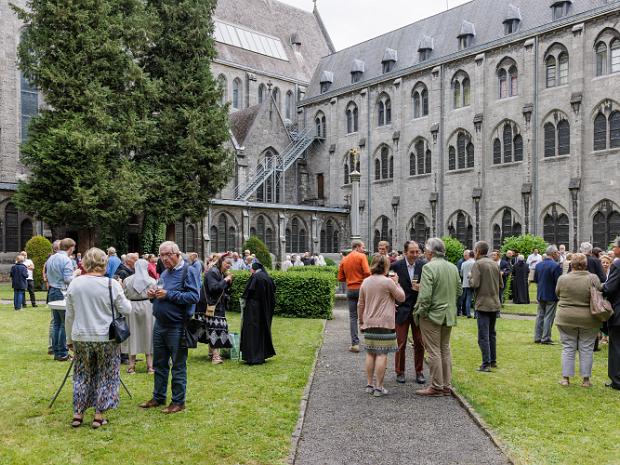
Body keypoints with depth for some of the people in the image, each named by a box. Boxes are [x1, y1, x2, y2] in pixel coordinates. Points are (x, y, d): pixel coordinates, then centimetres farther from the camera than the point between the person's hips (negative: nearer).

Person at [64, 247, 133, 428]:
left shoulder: (74, 284, -1)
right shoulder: (111, 284, -11)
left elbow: (69, 316, 5)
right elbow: (126, 310, -5)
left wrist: (69, 338, 16)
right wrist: (123, 298, 15)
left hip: (81, 338, 3)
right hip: (106, 338, -3)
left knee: (82, 375, 16)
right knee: (105, 376, 10)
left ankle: (78, 414, 20)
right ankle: (99, 415, 13)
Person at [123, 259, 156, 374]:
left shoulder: (127, 280, -2)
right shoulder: (152, 281, -4)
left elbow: (124, 296, 0)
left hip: (131, 308, 1)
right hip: (147, 308, -1)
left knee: (133, 334, 9)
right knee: (148, 334, 8)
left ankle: (131, 365, 13)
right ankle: (150, 365, 10)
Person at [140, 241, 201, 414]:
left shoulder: (189, 272, -11)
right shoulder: (164, 273, 14)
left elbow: (194, 296, -22)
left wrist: (168, 294, -23)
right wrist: (152, 295, 0)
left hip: (177, 327, -8)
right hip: (160, 325, 8)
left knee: (178, 366, 3)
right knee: (159, 364, 17)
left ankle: (178, 401, 14)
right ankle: (158, 397, 30)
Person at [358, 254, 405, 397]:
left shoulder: (366, 282, 7)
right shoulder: (388, 282, -10)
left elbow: (360, 304, 13)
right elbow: (401, 298, 1)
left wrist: (361, 321, 22)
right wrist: (396, 283, 11)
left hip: (369, 323, 6)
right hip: (384, 323, -6)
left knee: (370, 354, 11)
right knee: (382, 354, -2)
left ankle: (369, 385, 15)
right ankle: (378, 387, -1)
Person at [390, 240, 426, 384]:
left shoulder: (424, 265, -3)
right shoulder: (396, 266, -6)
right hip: (402, 309, -1)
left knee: (419, 343, 8)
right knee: (401, 343, 5)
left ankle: (419, 372, 21)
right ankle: (400, 372, 18)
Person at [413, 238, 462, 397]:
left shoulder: (429, 267, -17)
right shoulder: (453, 267, 6)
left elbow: (425, 295, -22)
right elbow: (459, 291, 12)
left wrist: (420, 312, -11)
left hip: (433, 315, -7)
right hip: (449, 315, 7)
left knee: (434, 351, 1)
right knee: (445, 349, 15)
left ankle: (437, 387, 7)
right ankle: (447, 386, 21)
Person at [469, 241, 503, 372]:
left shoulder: (477, 264, -12)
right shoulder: (495, 264, 9)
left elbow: (475, 284, -19)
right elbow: (501, 284, 11)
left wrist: (470, 279, 1)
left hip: (483, 304, -7)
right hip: (495, 304, 7)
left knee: (483, 336, -3)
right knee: (491, 333, 18)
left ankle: (486, 364, -3)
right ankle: (493, 361, 25)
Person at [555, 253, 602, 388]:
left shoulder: (562, 279, -7)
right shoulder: (593, 278, -9)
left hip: (566, 318, 0)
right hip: (589, 319, 0)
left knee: (568, 348, 8)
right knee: (586, 349, 8)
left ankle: (566, 378, 11)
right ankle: (586, 379, 13)